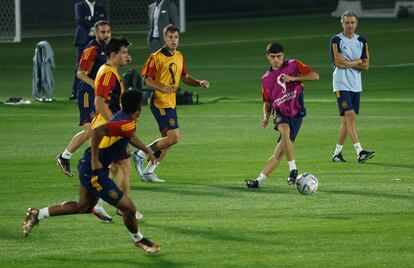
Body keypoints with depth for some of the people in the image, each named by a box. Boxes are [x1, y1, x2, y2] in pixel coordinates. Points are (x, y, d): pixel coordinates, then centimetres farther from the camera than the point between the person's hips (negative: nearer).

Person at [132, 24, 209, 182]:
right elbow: (147, 80, -13)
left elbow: (184, 77, 24)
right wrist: (162, 87, -29)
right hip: (160, 102, -9)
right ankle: (141, 154, -6)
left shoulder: (179, 57, 14)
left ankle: (148, 171, 18)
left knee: (168, 140, 10)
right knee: (174, 137, -18)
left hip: (171, 103, 9)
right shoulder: (156, 57, -11)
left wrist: (199, 83, 7)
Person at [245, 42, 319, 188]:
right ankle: (293, 169, -21)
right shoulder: (266, 78, 17)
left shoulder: (293, 65, 5)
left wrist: (294, 78, -12)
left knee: (281, 150, -13)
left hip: (296, 112, -2)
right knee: (284, 131, -29)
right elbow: (267, 102, 24)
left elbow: (315, 76, -3)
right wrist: (266, 117, 6)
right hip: (280, 111, 2)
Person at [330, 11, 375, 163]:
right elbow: (339, 63, -13)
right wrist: (357, 62, -4)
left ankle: (337, 152, 17)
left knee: (347, 119, 7)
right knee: (350, 115, -16)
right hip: (341, 84, -5)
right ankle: (359, 151, -25)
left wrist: (348, 63, -8)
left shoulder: (361, 42, 11)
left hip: (356, 85, 5)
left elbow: (366, 66, 4)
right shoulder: (336, 40, -3)